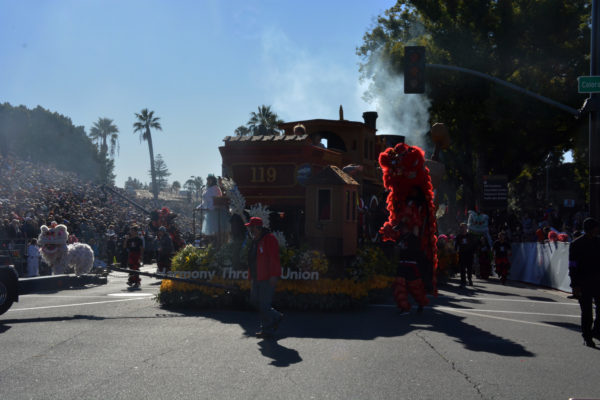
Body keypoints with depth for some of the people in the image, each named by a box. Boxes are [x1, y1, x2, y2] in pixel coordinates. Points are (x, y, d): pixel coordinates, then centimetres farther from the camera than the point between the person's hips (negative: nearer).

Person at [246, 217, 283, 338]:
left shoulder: (269, 239, -12)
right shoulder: (255, 241, 17)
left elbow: (274, 259, -18)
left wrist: (273, 276, -23)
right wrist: (251, 277, 23)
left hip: (267, 278, -10)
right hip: (257, 278, 10)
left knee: (264, 304, -7)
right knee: (254, 300, 12)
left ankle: (267, 329, 3)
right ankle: (276, 317, 27)